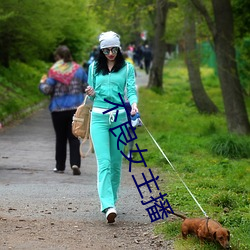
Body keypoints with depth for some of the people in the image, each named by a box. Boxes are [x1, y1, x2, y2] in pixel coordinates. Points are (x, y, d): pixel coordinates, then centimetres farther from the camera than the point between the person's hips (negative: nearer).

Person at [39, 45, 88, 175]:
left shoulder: (54, 71, -9)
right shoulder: (78, 69, 1)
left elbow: (47, 90, -12)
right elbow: (87, 87, 6)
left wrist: (42, 83, 9)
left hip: (58, 109, -2)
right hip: (76, 108, 2)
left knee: (60, 138, 10)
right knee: (74, 137, 4)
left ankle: (60, 166, 16)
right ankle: (75, 163, -14)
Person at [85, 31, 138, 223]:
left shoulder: (127, 68, 6)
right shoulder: (94, 68, 11)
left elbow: (131, 90, -3)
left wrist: (134, 104, -24)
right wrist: (91, 94, -6)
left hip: (120, 117, 0)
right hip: (99, 117, 0)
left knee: (116, 162, 5)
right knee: (104, 162, -13)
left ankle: (111, 200, 21)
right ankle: (108, 206, -23)